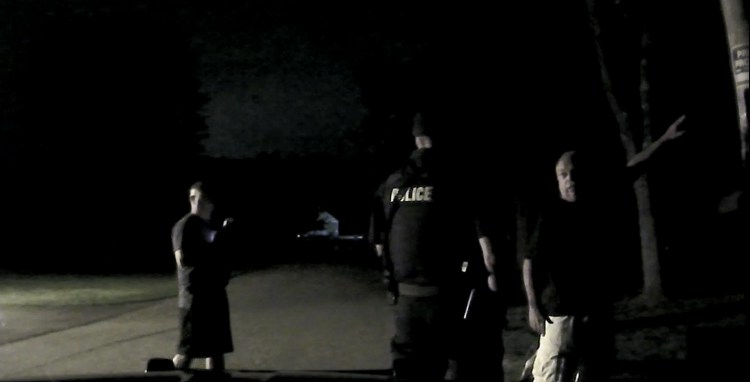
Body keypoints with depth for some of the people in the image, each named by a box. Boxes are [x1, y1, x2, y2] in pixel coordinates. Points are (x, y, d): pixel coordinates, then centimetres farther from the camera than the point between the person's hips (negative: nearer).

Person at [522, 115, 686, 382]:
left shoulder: (598, 205, 9)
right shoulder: (552, 214, -7)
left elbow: (632, 170, 18)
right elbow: (531, 261, -9)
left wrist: (664, 139, 21)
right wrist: (533, 306, -16)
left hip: (597, 309, 7)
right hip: (561, 310, -7)